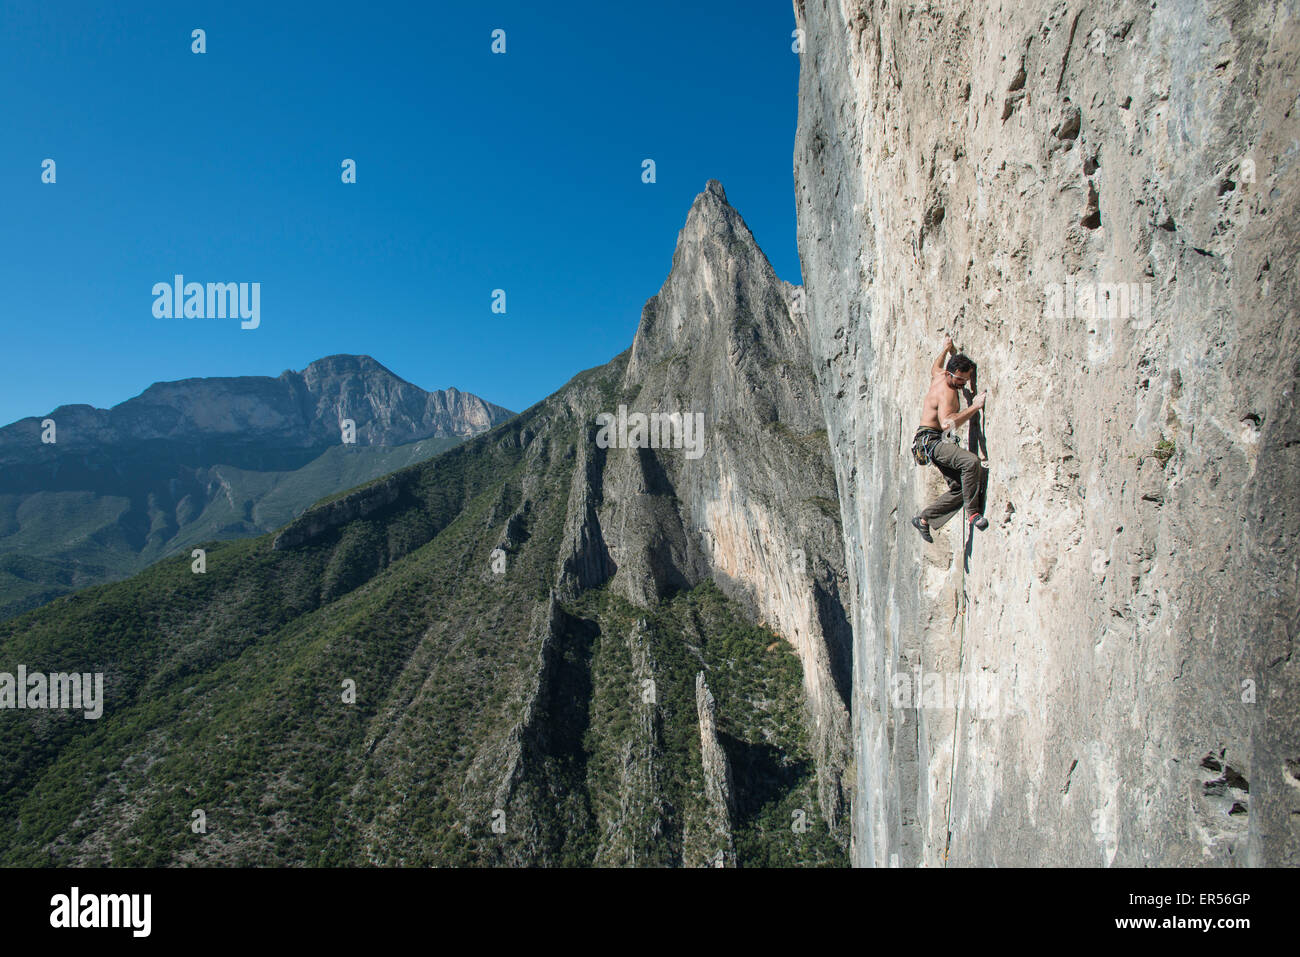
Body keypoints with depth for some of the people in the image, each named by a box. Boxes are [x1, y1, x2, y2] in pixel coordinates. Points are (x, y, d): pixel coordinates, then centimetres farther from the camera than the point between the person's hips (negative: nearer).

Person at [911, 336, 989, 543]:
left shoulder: (939, 377, 9)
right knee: (971, 461, -34)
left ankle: (923, 518, 14)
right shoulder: (946, 392, -19)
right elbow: (947, 423, -34)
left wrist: (945, 349, 48)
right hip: (930, 439, -11)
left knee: (959, 490, 2)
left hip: (937, 442, 11)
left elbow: (934, 367, 35)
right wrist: (974, 407, -30)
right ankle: (972, 512, -23)